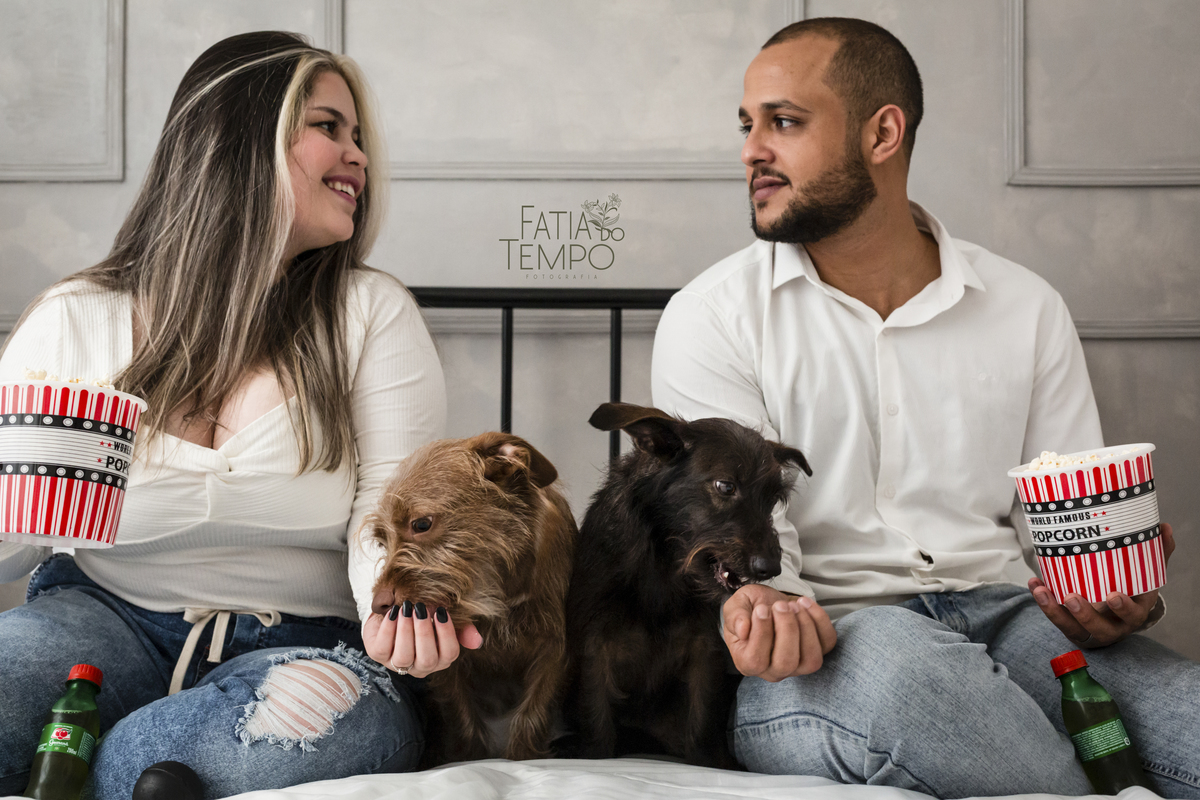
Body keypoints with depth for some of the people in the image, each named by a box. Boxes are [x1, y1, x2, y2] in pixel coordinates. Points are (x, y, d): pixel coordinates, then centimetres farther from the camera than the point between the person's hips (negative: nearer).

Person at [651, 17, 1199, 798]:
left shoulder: (1027, 308, 11)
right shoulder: (710, 320, 2)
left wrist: (1112, 595, -12)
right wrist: (759, 602, -28)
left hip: (1002, 614, 1)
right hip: (827, 637, 0)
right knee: (904, 661, -37)